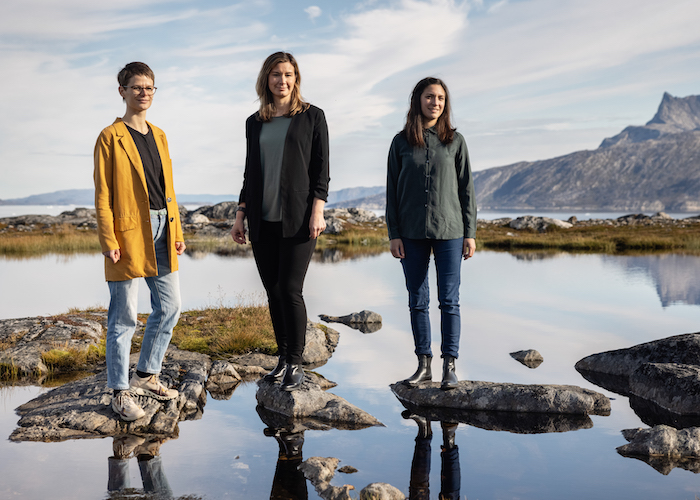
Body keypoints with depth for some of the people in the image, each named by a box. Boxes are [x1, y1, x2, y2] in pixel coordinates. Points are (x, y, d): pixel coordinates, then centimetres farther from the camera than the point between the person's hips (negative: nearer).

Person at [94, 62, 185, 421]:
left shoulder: (158, 136, 16)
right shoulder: (111, 137, -4)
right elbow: (102, 196, -7)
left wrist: (177, 232, 14)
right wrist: (109, 241, -14)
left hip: (162, 229, 7)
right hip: (130, 233, -7)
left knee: (169, 306, 11)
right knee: (124, 316, -1)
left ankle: (146, 376, 28)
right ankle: (120, 391, 11)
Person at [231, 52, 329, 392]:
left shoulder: (311, 117, 3)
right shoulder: (255, 122, 14)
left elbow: (321, 168, -2)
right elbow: (250, 172, 17)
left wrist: (317, 211, -12)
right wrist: (240, 216, 11)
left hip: (297, 218, -4)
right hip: (262, 220, 4)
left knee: (289, 289, -9)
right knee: (273, 291, 6)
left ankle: (295, 364, 3)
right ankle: (283, 358, 17)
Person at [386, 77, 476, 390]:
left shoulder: (455, 141, 5)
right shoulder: (401, 142, 6)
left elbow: (466, 188, 5)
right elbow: (392, 190, 6)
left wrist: (470, 232, -1)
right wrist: (393, 234, -1)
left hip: (449, 231, -1)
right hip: (412, 234, 1)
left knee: (449, 299, -1)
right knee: (417, 300, 5)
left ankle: (449, 367, 6)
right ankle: (423, 365, 15)